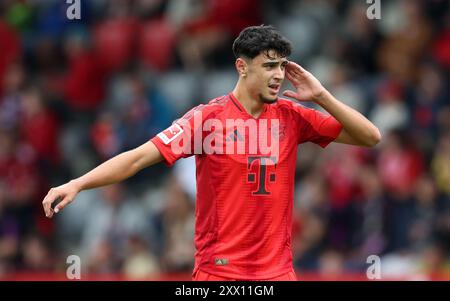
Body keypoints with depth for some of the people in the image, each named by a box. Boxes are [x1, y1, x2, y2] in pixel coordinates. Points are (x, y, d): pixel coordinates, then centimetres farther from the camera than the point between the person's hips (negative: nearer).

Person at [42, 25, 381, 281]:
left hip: (278, 269, 3)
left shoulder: (292, 116, 5)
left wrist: (321, 96, -5)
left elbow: (370, 136, 6)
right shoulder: (209, 117, -7)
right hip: (219, 270, -3)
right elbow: (140, 156, -12)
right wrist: (76, 184, -23)